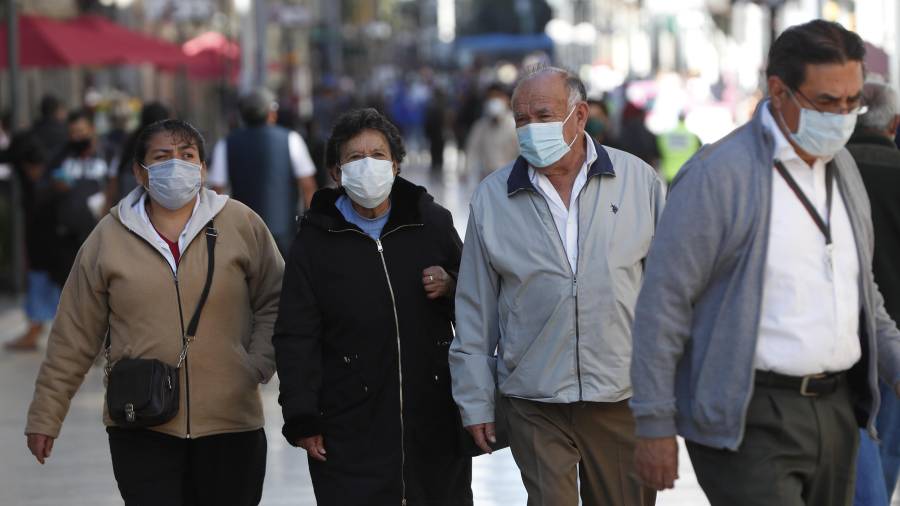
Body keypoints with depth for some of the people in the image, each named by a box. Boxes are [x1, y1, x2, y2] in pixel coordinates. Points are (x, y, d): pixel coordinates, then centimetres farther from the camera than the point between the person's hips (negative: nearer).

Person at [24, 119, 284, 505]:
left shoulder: (239, 223, 2)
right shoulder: (110, 236, 3)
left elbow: (273, 301, 10)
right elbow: (74, 335, 7)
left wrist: (258, 365, -5)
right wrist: (46, 414, 8)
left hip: (230, 423, 1)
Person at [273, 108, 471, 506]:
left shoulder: (433, 223, 7)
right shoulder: (315, 241, 1)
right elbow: (296, 338, 1)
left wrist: (451, 288, -6)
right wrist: (302, 420, -5)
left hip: (435, 421, 2)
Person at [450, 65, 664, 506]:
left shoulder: (638, 180, 2)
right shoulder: (492, 197, 4)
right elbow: (474, 311, 8)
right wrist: (475, 400, 6)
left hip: (624, 399, 0)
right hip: (534, 406, 0)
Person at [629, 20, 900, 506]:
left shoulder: (841, 168, 12)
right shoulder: (717, 174, -12)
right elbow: (663, 301, -11)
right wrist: (654, 425, -13)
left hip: (836, 409, 7)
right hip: (749, 421, -7)